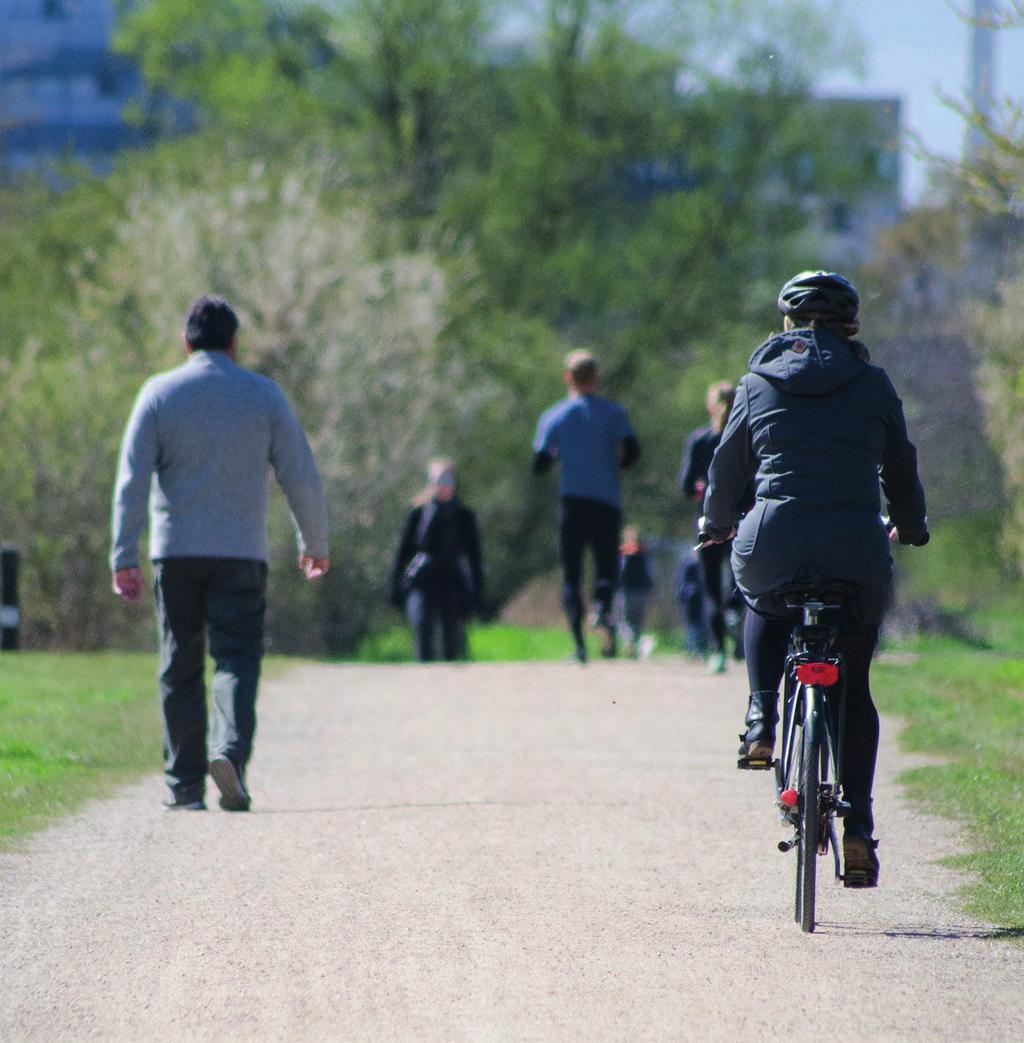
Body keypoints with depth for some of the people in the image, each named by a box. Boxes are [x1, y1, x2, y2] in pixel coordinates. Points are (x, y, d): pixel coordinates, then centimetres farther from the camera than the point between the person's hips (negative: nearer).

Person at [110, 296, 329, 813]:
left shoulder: (159, 393, 2)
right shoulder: (264, 395, 3)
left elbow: (132, 479, -5)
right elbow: (301, 477, 3)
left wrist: (123, 556, -6)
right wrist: (314, 543, 16)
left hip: (175, 551, 1)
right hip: (241, 552, -1)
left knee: (180, 668, 8)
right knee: (236, 659, -2)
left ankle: (184, 783, 8)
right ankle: (230, 751, -27)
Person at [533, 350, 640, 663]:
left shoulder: (553, 417, 4)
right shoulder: (613, 413, 3)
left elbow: (539, 465, 0)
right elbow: (632, 451, -9)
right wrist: (616, 464, 12)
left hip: (572, 502, 0)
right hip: (607, 502, 0)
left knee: (571, 576, 5)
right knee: (606, 569, 8)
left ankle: (579, 641, -11)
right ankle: (603, 608, -26)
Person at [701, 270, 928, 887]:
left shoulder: (759, 384, 8)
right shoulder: (873, 386, 8)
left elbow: (728, 465, 18)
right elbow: (901, 469, 18)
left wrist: (717, 524, 38)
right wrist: (911, 528, 37)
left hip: (773, 545, 0)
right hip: (857, 552, 0)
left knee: (766, 608, 36)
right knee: (855, 686, 13)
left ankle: (762, 720, 14)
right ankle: (859, 823, 2)